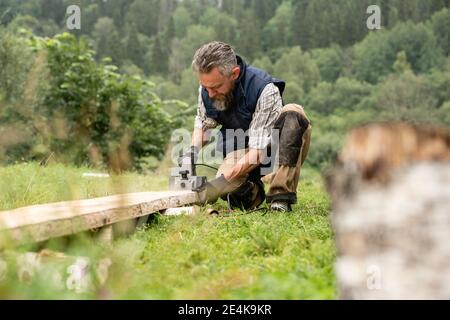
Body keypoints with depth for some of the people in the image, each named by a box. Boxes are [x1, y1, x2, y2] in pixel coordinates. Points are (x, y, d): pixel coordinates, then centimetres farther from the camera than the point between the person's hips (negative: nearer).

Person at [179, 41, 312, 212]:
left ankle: (281, 195, -29)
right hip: (240, 152, 2)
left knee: (294, 114, -36)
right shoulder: (206, 89, -10)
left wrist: (222, 182, -37)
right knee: (235, 196, -32)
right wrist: (193, 151, -9)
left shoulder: (265, 89, -29)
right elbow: (203, 122, 12)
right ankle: (252, 189, 5)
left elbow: (258, 151, -31)